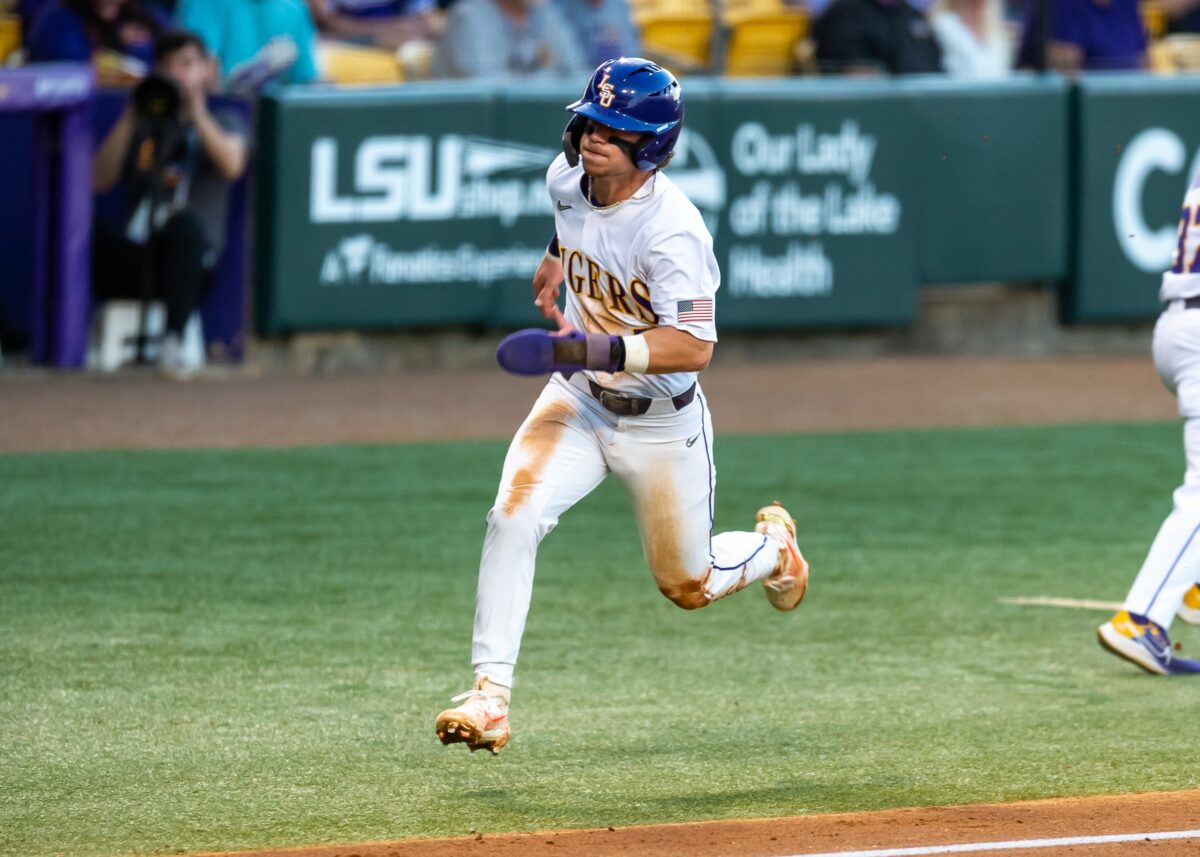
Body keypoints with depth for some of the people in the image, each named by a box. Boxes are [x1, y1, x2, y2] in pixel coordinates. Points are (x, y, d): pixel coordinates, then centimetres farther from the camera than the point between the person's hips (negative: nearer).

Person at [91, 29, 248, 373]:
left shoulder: (224, 123, 18)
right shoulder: (143, 127, 23)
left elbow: (232, 166, -6)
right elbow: (101, 180, 7)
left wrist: (196, 112, -10)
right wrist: (130, 118, 1)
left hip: (192, 258, -2)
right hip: (133, 260, 2)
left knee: (184, 222, -40)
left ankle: (174, 341, -41)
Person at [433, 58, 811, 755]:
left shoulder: (672, 229, -30)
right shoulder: (567, 179, -8)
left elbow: (694, 346, -38)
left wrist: (605, 349, -48)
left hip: (662, 423, -5)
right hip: (578, 403, 5)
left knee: (689, 586, 12)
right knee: (513, 516, -22)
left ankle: (772, 545, 47)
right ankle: (490, 695, -22)